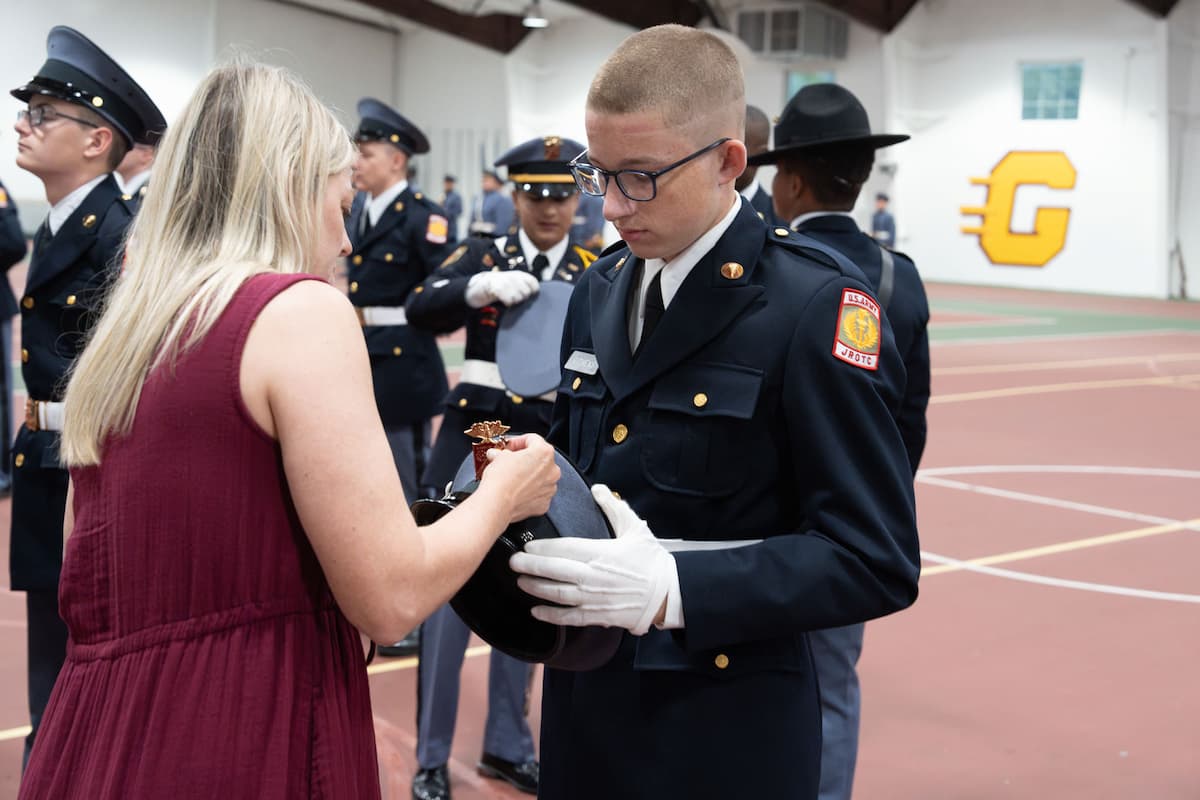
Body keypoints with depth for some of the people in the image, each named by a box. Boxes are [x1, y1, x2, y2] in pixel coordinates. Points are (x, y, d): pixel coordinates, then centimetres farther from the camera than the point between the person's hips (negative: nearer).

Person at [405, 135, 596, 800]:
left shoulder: (595, 274, 4)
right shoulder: (483, 255, 2)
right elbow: (419, 310, -14)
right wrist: (484, 287, -30)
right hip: (471, 438, -1)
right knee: (447, 594, 2)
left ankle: (506, 745, 27)